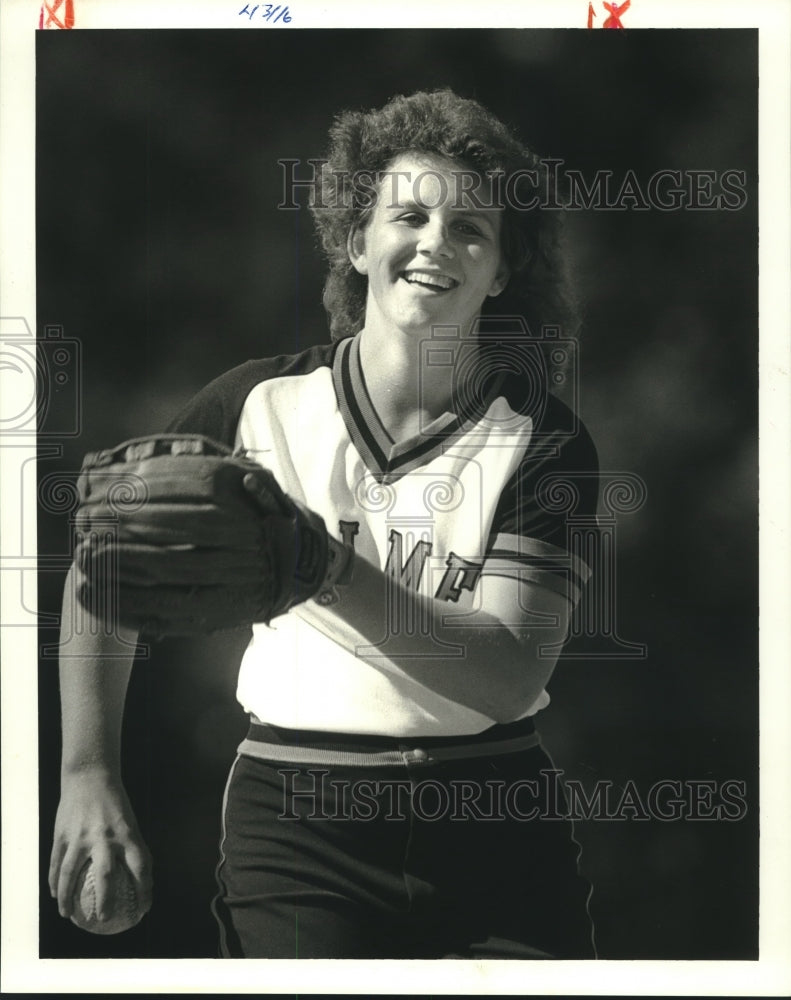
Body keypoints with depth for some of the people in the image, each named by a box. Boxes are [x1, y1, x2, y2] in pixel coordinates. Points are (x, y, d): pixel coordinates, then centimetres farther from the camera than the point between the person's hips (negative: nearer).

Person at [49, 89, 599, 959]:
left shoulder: (544, 441, -3)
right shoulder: (262, 404, 0)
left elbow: (507, 677, -16)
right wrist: (89, 775, 2)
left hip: (496, 828, 1)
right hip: (295, 827, 0)